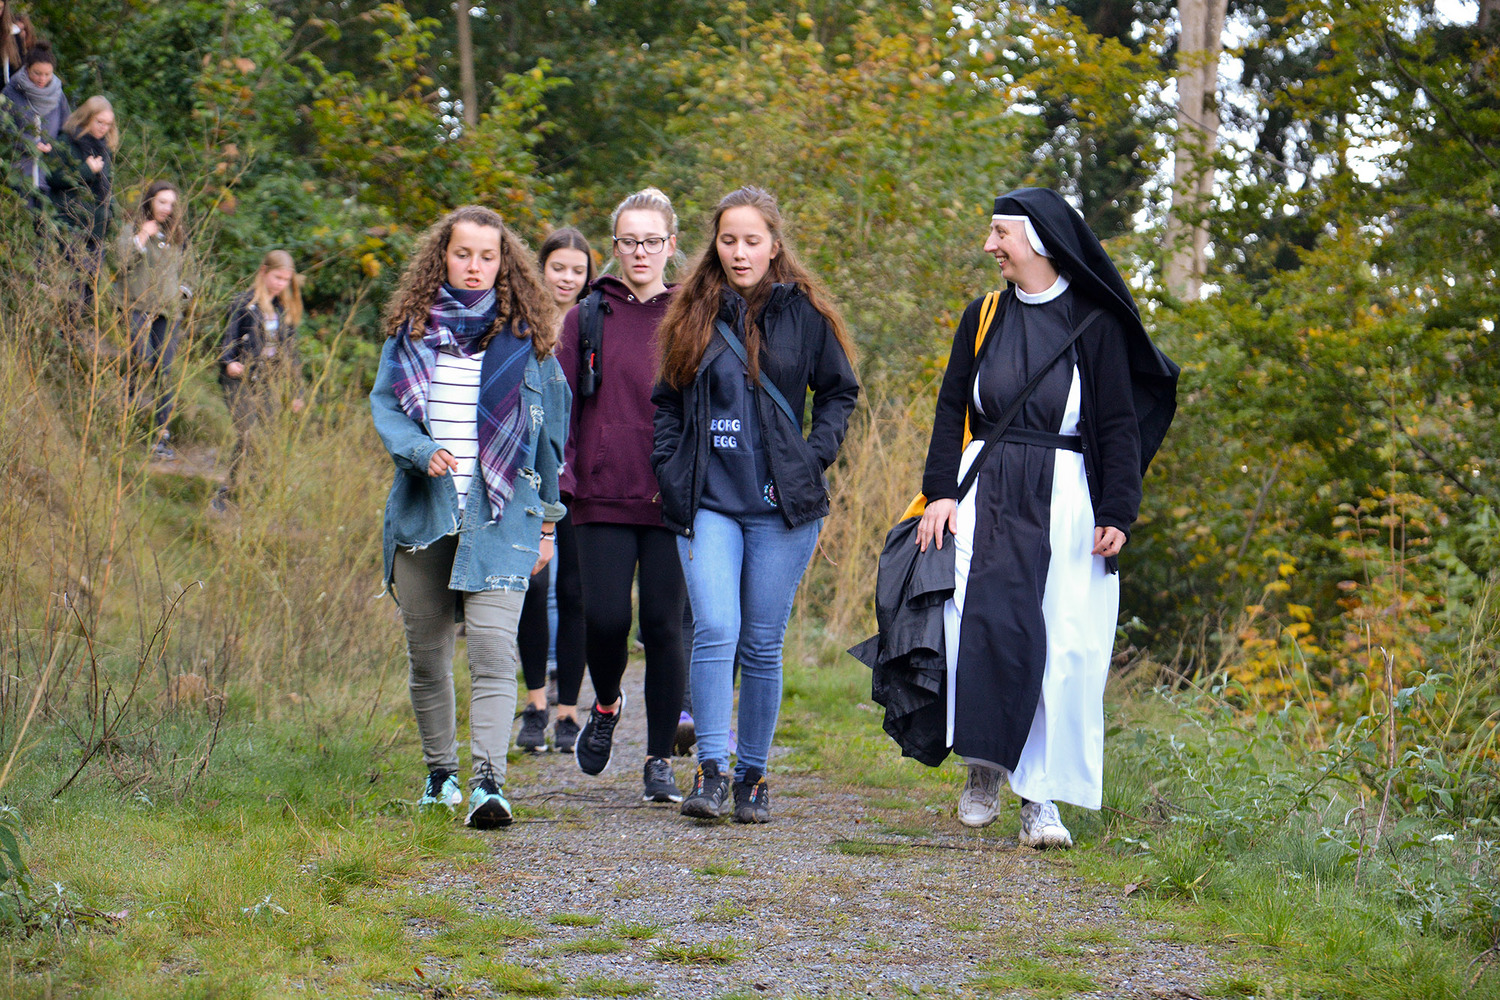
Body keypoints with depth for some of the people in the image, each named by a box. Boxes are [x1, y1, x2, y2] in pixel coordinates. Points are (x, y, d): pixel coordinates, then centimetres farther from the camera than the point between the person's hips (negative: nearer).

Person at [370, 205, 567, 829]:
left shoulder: (526, 336, 6)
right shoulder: (411, 330, 10)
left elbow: (550, 432, 11)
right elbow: (383, 405, 5)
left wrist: (547, 524, 11)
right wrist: (421, 451, -16)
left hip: (499, 517, -2)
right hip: (423, 513, 3)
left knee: (493, 650, -16)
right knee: (426, 654, 9)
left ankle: (488, 782, -22)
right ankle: (440, 773, 25)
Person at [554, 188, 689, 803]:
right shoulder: (589, 317, 8)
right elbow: (562, 403, 7)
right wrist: (558, 480, -3)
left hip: (673, 499, 0)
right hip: (603, 498, 0)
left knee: (664, 623, -3)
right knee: (605, 618, -9)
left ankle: (660, 760, 8)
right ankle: (606, 705, 24)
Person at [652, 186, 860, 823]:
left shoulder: (803, 312, 3)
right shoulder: (693, 316, 8)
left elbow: (839, 392, 11)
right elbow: (667, 404, 16)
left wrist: (812, 459, -2)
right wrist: (670, 472, 3)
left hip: (782, 505, -1)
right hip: (709, 502, 1)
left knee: (763, 643, 3)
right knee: (715, 631, -14)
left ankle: (753, 776, 14)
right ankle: (711, 770, -10)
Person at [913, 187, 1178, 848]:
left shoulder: (1093, 323, 2)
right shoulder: (983, 317, 12)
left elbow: (1118, 424, 2)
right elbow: (951, 408, 13)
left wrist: (1117, 514, -7)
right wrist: (940, 491, 1)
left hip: (1063, 496, -2)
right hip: (986, 492, 2)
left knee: (1066, 647, -9)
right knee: (986, 625, -15)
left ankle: (1041, 797, -5)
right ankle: (984, 764, 2)